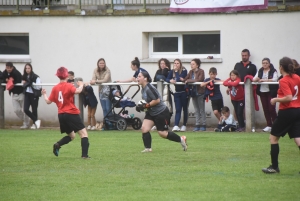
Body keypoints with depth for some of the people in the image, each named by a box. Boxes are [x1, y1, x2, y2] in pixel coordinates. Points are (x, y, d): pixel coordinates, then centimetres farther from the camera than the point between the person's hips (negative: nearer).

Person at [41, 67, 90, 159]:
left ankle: (57, 145, -3)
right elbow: (77, 91, -27)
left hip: (61, 115, 6)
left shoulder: (55, 88, 7)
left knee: (71, 135, 22)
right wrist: (81, 85, -7)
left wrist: (44, 94, 29)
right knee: (83, 133, -5)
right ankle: (84, 154, -21)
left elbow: (48, 101, 11)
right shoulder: (69, 86, -7)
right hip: (71, 113, -6)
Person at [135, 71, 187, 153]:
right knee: (144, 128, -9)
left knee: (163, 133, 0)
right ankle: (148, 148, -5)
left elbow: (157, 100, -27)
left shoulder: (149, 88, -24)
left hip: (161, 112, -9)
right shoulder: (143, 89, 6)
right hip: (151, 113, 9)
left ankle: (181, 139, 19)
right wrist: (141, 106, 2)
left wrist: (145, 106, -25)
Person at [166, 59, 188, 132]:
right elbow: (167, 79, 0)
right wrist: (170, 80, -22)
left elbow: (182, 79, -21)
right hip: (177, 92, 3)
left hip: (184, 92, -3)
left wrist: (176, 71, -14)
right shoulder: (172, 71, 6)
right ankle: (176, 126, -16)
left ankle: (184, 125, 17)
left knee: (185, 109, 7)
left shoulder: (184, 71, -8)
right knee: (178, 109, -6)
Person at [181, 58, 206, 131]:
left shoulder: (201, 71, -9)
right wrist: (183, 79, -20)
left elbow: (199, 80, -22)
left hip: (200, 93, -6)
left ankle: (203, 125, 3)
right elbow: (186, 79, 2)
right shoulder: (191, 72, 9)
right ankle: (197, 125, 12)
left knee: (202, 110, -1)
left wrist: (189, 80, -21)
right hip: (193, 92, 6)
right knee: (196, 110, 9)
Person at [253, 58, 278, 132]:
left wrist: (264, 80, -20)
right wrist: (256, 79, -18)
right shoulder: (260, 71, 12)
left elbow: (274, 79, -16)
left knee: (272, 108, -8)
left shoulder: (273, 71, -2)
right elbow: (254, 79, 6)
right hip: (262, 92, 5)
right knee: (265, 109, 5)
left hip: (271, 92, -5)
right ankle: (269, 125, 11)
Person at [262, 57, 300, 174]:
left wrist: (275, 100, -13)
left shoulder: (283, 81, -16)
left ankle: (274, 167, 10)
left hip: (286, 112, -7)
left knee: (273, 137, 8)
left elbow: (289, 97, -25)